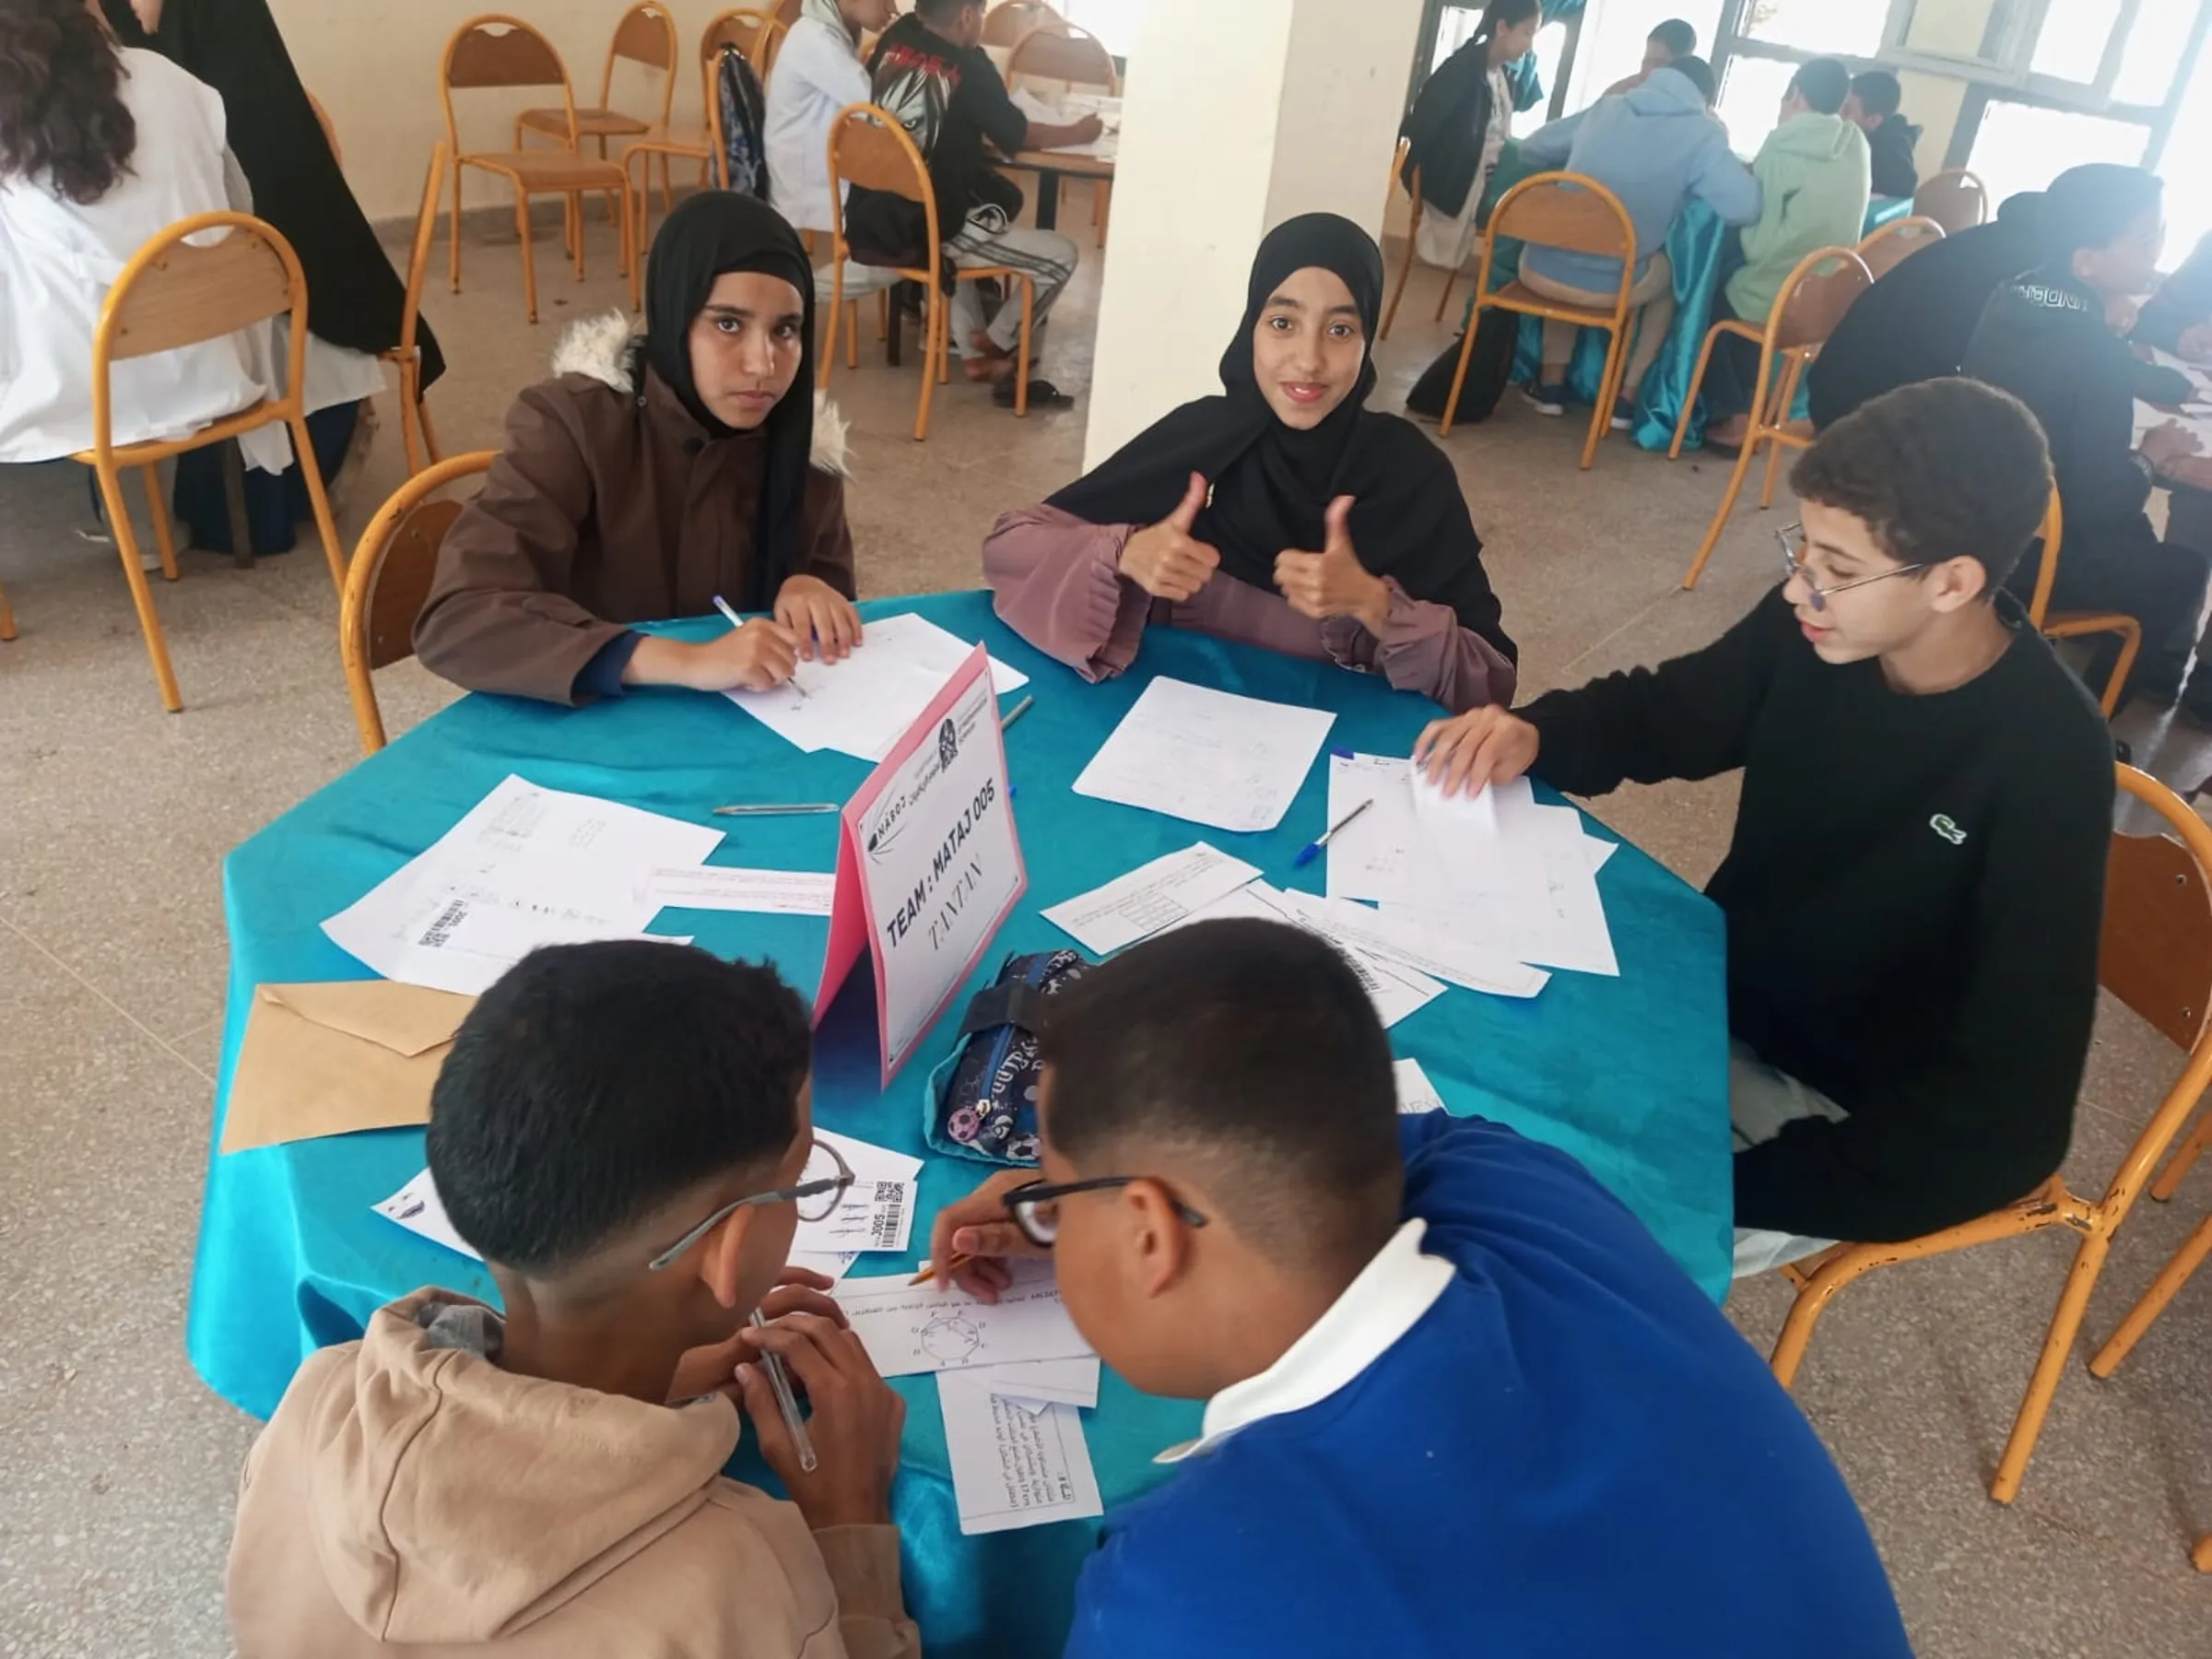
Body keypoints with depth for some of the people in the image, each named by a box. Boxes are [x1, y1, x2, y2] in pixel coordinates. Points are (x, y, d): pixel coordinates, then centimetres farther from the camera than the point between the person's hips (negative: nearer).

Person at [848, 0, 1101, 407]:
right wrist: (1077, 132, 18)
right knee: (1062, 256, 2)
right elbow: (1018, 135, 2)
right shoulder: (969, 69, -12)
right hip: (927, 234, -8)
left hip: (871, 222, 8)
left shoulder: (893, 41, 3)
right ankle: (996, 344, 23)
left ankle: (972, 354, 33)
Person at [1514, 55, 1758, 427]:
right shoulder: (1701, 134, 1)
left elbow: (1530, 148, 23)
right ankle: (1627, 396, 28)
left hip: (1539, 269, 3)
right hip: (1605, 286, -3)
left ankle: (1551, 384, 33)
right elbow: (1745, 207, -8)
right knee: (1669, 270, 29)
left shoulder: (1605, 108, 13)